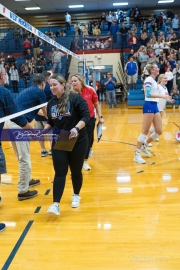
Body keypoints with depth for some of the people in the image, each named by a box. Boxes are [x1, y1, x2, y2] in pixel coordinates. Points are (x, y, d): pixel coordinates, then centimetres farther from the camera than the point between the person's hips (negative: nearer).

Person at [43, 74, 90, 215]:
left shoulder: (75, 98, -12)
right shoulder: (51, 103, 5)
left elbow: (86, 116, -16)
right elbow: (51, 122, 12)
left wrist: (76, 128, -30)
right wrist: (44, 130, -7)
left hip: (78, 142, -3)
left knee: (76, 171, 12)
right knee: (60, 172, 0)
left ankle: (76, 196, 35)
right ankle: (56, 204, 0)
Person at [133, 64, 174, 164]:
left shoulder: (154, 81, 17)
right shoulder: (149, 79, -10)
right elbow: (148, 94, -24)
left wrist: (166, 98, 27)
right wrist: (163, 96, -28)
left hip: (155, 106, 9)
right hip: (149, 106, -9)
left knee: (159, 131, 8)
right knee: (145, 131, -6)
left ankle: (144, 146, 26)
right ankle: (137, 155, 2)